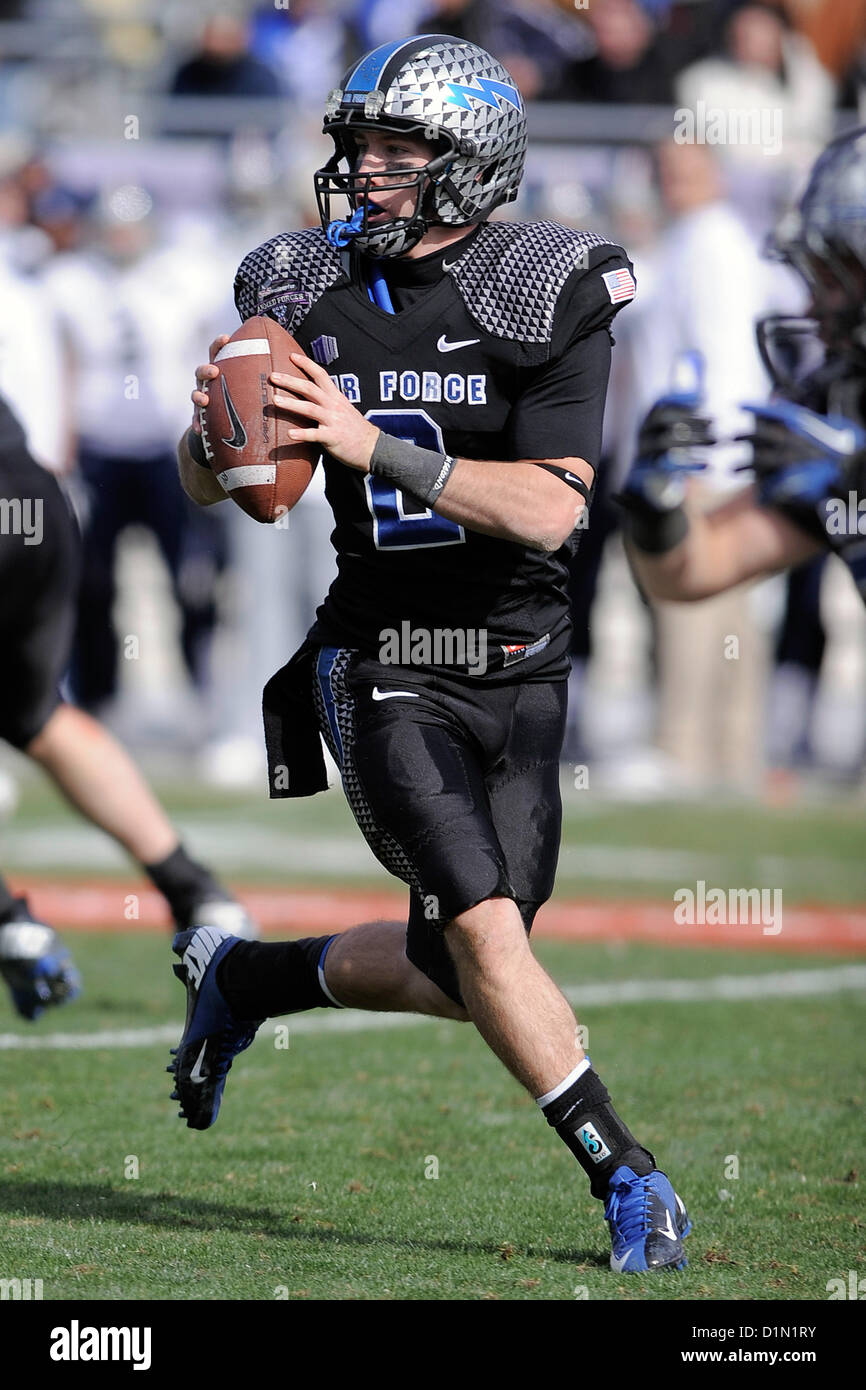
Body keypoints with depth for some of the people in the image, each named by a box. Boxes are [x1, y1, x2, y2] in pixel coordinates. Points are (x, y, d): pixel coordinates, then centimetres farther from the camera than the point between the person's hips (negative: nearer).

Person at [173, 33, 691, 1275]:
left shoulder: (544, 301, -10)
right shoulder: (308, 295, 0)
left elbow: (549, 513, -20)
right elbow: (203, 484, 11)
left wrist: (373, 445, -27)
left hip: (519, 671, 0)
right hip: (386, 668, 0)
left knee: (456, 974, 6)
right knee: (485, 932, -17)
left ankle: (248, 981, 33)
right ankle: (626, 1178, -4)